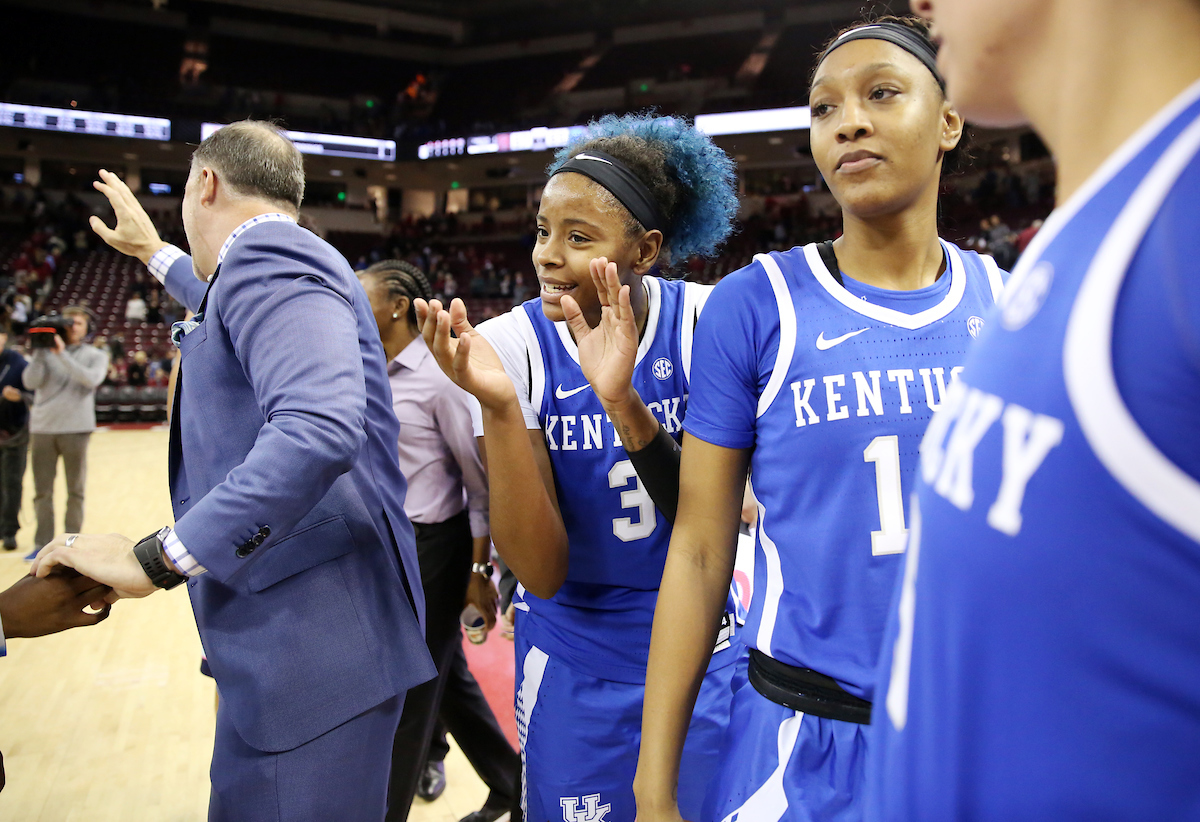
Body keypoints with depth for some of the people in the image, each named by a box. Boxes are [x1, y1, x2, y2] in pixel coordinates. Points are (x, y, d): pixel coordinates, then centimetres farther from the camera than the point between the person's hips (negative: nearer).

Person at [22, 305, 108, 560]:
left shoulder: (95, 356, 6)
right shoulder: (45, 353, 9)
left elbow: (91, 379, -15)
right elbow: (31, 381, -6)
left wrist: (63, 354, -18)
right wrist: (40, 352, -12)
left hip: (76, 429, -1)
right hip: (42, 428, 2)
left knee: (75, 491, 4)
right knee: (42, 491, 5)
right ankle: (42, 545, 13)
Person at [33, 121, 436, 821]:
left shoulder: (269, 254, -13)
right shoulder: (280, 259, 19)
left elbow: (319, 426, -31)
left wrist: (155, 559, -25)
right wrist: (155, 253, 55)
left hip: (315, 639, -10)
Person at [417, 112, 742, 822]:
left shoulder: (703, 320, -14)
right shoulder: (511, 344, -15)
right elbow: (542, 571, -19)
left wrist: (622, 400, -33)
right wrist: (497, 404, -32)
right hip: (576, 662, -1)